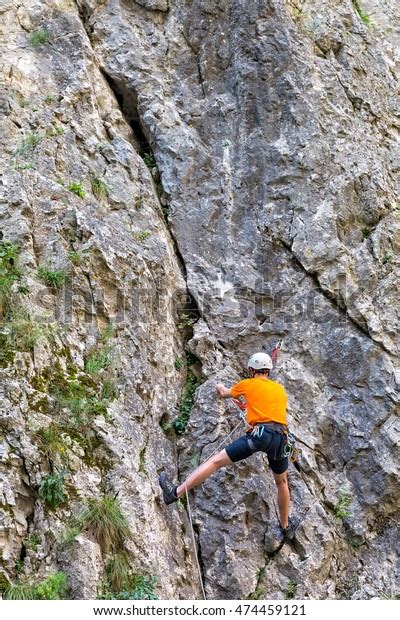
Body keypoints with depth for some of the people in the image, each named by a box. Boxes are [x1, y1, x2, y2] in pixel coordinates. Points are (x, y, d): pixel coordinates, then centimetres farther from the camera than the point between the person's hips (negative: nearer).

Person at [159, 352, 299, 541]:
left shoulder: (248, 384, 14)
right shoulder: (280, 389, 25)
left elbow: (226, 393, 33)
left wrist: (220, 388, 58)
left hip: (260, 433, -5)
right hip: (280, 437, 5)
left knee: (216, 460, -5)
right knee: (282, 482, 25)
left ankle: (177, 492, -11)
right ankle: (286, 526, 38)